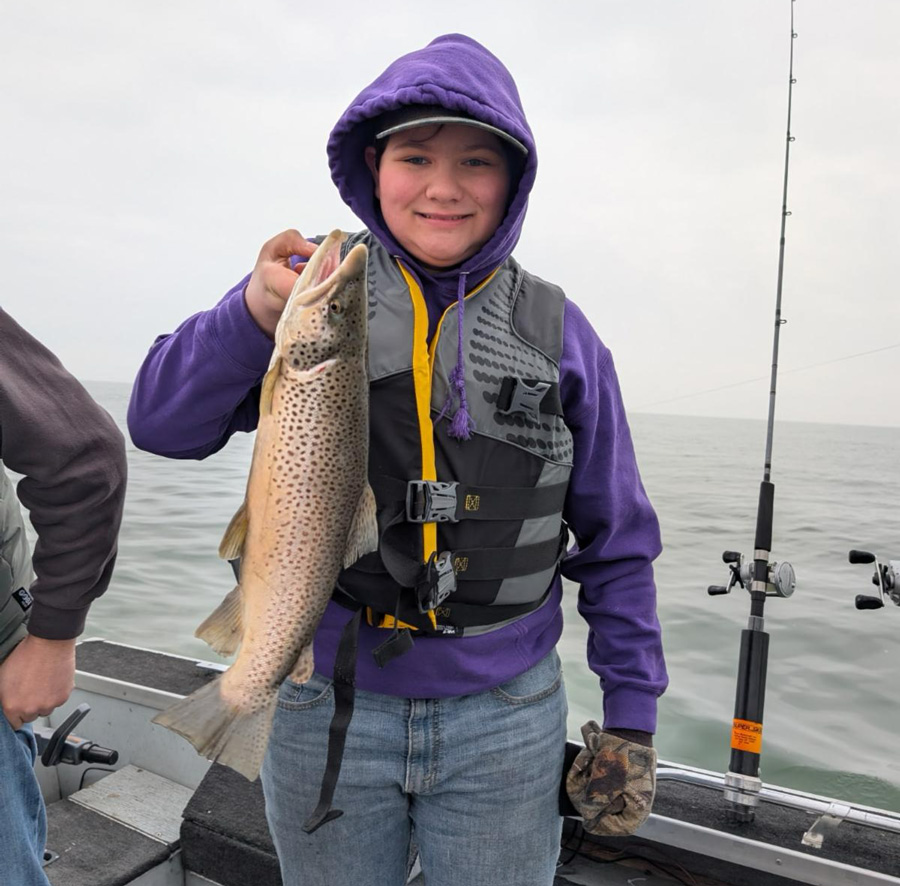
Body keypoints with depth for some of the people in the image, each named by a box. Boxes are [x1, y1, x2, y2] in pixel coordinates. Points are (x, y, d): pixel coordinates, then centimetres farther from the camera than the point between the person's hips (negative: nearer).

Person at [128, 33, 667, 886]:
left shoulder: (557, 331, -3)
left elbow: (616, 543, 2)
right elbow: (161, 425, -10)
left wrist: (631, 717, 1)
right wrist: (255, 312, -28)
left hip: (505, 719, 1)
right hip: (325, 702, 1)